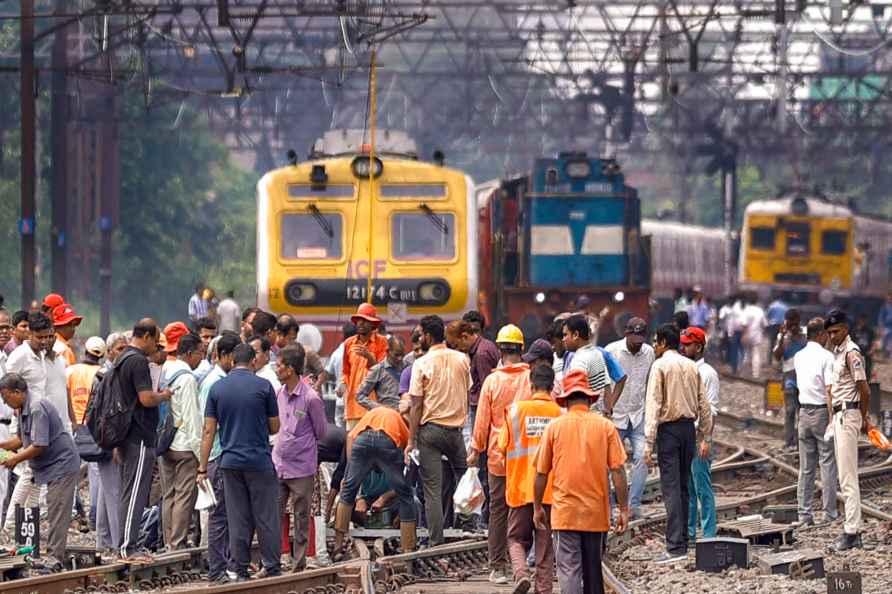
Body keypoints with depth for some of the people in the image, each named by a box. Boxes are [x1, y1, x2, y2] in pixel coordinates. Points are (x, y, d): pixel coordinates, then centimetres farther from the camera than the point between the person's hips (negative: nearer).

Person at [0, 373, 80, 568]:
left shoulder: (37, 409, -21)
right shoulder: (23, 410, 11)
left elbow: (39, 446, -24)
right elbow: (21, 439, 24)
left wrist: (16, 459, -13)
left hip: (61, 466, -10)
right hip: (52, 467, 10)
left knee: (57, 513, -10)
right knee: (54, 514, 11)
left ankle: (55, 558, -11)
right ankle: (55, 557, 15)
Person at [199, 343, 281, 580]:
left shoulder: (217, 388, 3)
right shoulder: (263, 386, -4)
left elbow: (209, 430, 2)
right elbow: (275, 427, 2)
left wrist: (203, 467, 4)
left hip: (230, 462, 3)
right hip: (260, 461, -3)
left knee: (237, 520, 6)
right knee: (266, 517, 5)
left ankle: (241, 572, 6)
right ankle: (272, 568, 8)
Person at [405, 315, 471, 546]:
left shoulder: (422, 364, -8)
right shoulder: (462, 360, 4)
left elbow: (416, 406, -8)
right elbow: (467, 394, 10)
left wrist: (411, 441, -5)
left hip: (430, 429, -3)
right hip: (456, 427, 3)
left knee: (433, 489, -1)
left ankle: (436, 542, -3)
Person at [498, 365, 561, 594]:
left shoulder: (517, 408, -4)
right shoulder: (559, 412, -4)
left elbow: (503, 448, 0)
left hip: (520, 487, -1)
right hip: (550, 489, 1)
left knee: (517, 539, 11)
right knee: (545, 543, 9)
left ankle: (521, 573, -13)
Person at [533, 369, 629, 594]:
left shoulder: (555, 427, -2)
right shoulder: (605, 426, -2)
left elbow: (541, 473, 3)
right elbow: (617, 471, -4)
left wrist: (537, 507, 15)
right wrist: (624, 510, 3)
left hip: (565, 513, -2)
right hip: (597, 512, 2)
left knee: (569, 569, -6)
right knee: (593, 569, 15)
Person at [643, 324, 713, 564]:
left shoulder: (660, 366, -7)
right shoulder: (692, 367, 11)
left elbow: (653, 404, -12)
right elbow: (704, 404, 11)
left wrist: (649, 443, -14)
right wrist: (705, 437, 17)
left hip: (669, 428, -6)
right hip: (689, 427, 6)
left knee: (671, 487, -9)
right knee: (683, 486, 14)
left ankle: (676, 547, -15)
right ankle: (682, 541, 16)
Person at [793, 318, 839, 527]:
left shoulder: (798, 357, 8)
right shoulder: (826, 357, -11)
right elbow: (830, 390, -15)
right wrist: (833, 419, -12)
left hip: (804, 412, 6)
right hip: (822, 411, -6)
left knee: (806, 467, 9)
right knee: (828, 463, -2)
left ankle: (805, 514, 8)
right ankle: (830, 513, -3)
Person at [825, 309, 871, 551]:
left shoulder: (852, 353, -15)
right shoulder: (837, 353, 16)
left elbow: (864, 390, -17)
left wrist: (863, 417, -4)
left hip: (848, 414, -10)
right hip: (839, 416, 10)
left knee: (848, 477, -10)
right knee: (845, 477, 12)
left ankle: (852, 532, -11)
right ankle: (853, 529, 15)